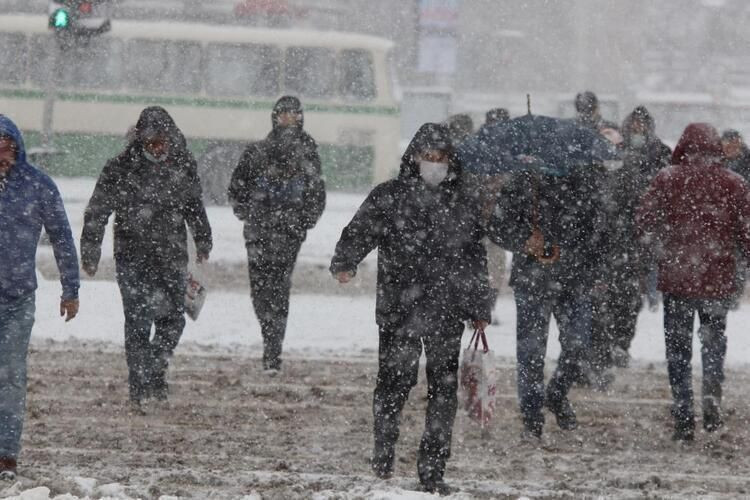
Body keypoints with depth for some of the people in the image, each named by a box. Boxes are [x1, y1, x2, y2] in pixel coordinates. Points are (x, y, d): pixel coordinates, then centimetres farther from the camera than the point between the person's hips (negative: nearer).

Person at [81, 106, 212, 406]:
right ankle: (140, 388, -1)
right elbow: (97, 212, -5)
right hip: (134, 256, -4)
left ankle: (156, 371, 26)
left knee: (173, 318, 4)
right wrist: (90, 252, -7)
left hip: (173, 255, 4)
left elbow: (194, 205, 20)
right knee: (139, 321, -6)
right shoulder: (121, 169, -10)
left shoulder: (183, 165, 3)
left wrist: (203, 241, 26)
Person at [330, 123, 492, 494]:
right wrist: (344, 264, -22)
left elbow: (475, 260, 18)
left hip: (447, 314, 3)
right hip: (398, 310, -3)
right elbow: (360, 232, -3)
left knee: (444, 388, 0)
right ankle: (383, 452, 22)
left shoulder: (461, 203, 12)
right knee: (395, 382, -1)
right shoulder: (388, 197, 3)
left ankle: (433, 469, 7)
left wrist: (479, 310, 18)